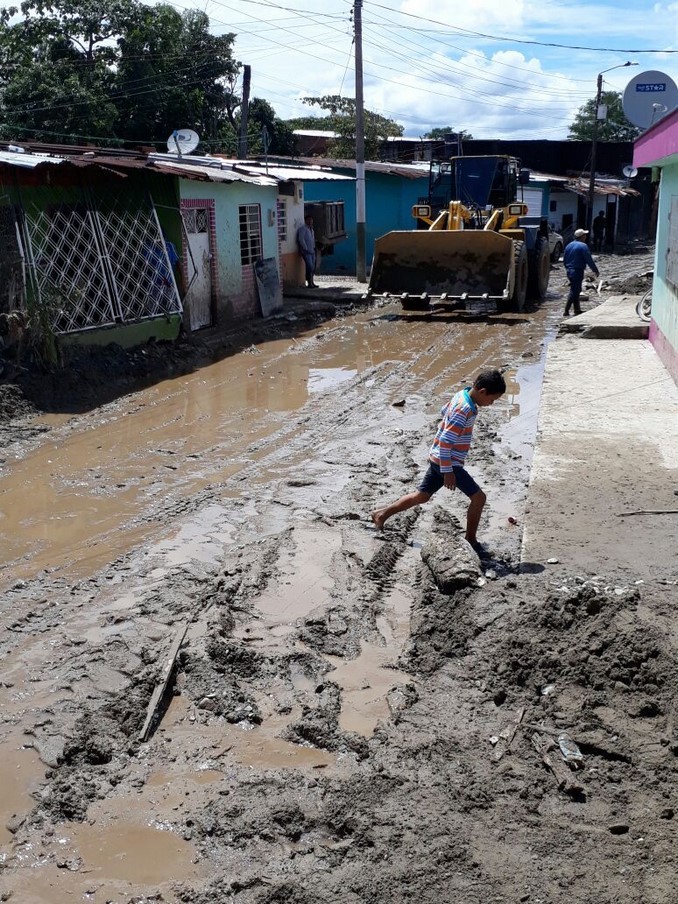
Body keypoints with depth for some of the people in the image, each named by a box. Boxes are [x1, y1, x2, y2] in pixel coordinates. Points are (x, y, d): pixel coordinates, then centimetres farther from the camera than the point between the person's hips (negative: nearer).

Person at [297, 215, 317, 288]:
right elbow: (301, 239, -16)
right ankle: (309, 283, -10)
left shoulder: (311, 229, 18)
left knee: (313, 267, 7)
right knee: (310, 267, -14)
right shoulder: (303, 229, -9)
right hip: (306, 251, -8)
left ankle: (312, 282, 14)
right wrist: (306, 249, -16)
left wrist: (313, 248, 16)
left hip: (312, 251, 8)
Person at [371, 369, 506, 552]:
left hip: (438, 458, 9)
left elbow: (444, 411, 23)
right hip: (448, 462, -9)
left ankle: (382, 514, 23)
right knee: (478, 497, -2)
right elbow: (445, 442, -27)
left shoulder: (461, 395, 2)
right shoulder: (465, 410, -26)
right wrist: (448, 472, -22)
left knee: (422, 495, 18)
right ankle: (471, 541, 10)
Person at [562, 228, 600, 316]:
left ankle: (577, 309, 20)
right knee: (574, 291, -6)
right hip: (578, 271, -8)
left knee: (576, 290, 16)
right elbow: (589, 260, -12)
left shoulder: (568, 246, 12)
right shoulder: (583, 246, -12)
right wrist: (596, 270, -3)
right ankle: (566, 310, -10)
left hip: (569, 271, 8)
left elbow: (564, 260, 17)